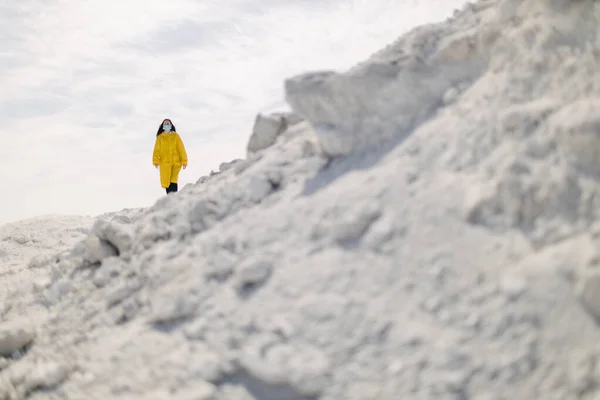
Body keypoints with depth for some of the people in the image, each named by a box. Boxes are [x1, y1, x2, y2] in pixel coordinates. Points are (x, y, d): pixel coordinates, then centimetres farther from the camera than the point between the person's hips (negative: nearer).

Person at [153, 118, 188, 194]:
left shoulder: (175, 136, 9)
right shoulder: (160, 137, 12)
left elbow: (181, 149, 6)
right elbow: (157, 150, 3)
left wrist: (184, 161, -2)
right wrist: (156, 161, -12)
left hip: (175, 162, -1)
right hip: (165, 163, 1)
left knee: (173, 182, -12)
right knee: (166, 182, -1)